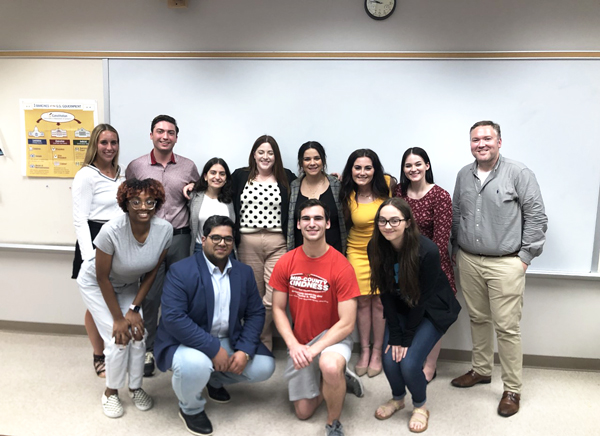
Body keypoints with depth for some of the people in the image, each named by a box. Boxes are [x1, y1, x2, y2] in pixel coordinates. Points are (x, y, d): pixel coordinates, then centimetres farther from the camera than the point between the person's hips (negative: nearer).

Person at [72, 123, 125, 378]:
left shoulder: (121, 173, 12)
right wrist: (89, 257, -18)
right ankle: (99, 357, 21)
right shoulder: (86, 175, -7)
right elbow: (80, 220, -11)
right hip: (97, 241, -5)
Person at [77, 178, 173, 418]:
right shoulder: (111, 231, -35)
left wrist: (134, 309, -10)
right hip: (95, 284, -3)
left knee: (138, 333, -6)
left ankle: (136, 387, 19)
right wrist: (118, 318, -16)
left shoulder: (164, 230, -24)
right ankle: (110, 392, 16)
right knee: (119, 339, -10)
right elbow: (102, 277, -22)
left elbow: (151, 272, -10)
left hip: (128, 285, 4)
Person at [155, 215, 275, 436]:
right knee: (195, 365, -36)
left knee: (264, 366, -8)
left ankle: (216, 379, 23)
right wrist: (214, 349, -29)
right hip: (186, 342, -5)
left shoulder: (244, 272, 1)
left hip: (229, 340, 6)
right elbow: (173, 318, -26)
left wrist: (245, 351, -15)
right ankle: (190, 409, 1)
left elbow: (256, 313, 1)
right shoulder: (181, 271, -17)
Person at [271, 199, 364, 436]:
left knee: (330, 366, -38)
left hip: (332, 337, -4)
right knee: (303, 412, 8)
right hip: (298, 342, 4)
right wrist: (294, 346, -18)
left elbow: (347, 323, -20)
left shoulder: (341, 267, -21)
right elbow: (278, 309, -4)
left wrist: (314, 350, -28)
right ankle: (338, 378, 35)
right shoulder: (285, 263, -10)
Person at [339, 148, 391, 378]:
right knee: (363, 301, 7)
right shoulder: (348, 195, -7)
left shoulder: (387, 185, -9)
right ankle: (364, 351, 23)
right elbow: (346, 223, 4)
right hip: (358, 253, 1)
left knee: (380, 302, 5)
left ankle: (377, 353, 20)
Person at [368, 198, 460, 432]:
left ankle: (420, 406, 17)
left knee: (409, 362, -15)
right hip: (400, 308, 4)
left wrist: (406, 338, -16)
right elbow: (386, 293, -11)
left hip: (432, 310, -4)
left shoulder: (427, 251, -30)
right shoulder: (376, 248, -17)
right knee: (389, 359, -9)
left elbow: (423, 298, -22)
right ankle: (398, 398, 25)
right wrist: (394, 335, -12)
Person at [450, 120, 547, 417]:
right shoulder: (464, 175, 9)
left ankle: (512, 389, 16)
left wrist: (525, 256, -8)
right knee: (478, 319, 16)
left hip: (505, 264, -5)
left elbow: (536, 217, -6)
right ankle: (481, 370, 34)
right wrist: (456, 249, 14)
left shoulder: (519, 173, -6)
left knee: (507, 327, 0)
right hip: (468, 261, 5)